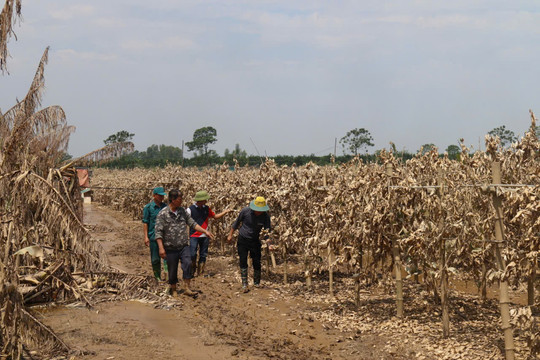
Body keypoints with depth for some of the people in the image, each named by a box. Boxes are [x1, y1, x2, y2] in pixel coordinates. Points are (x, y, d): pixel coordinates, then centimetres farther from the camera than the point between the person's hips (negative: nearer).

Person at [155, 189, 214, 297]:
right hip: (171, 248, -3)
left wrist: (205, 231, 6)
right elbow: (158, 232, -11)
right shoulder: (163, 213, -8)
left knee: (187, 263, -18)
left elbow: (192, 223, 14)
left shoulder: (182, 211, 8)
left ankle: (187, 288, -13)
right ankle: (173, 289, 26)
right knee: (172, 270, 5)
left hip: (184, 246, 3)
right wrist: (161, 248, -18)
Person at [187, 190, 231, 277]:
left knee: (203, 255, 7)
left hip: (204, 236, 5)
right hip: (194, 236, -5)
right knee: (192, 255, -12)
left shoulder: (206, 208, 8)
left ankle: (200, 274, 16)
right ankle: (191, 273, 7)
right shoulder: (190, 209, -9)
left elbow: (215, 216, 20)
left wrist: (225, 212, 10)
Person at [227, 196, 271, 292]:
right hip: (242, 240, -1)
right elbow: (236, 223, -1)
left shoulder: (265, 216, -16)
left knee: (257, 263, 1)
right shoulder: (245, 211, -18)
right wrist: (230, 235, 6)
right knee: (243, 262, -4)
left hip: (255, 241, 1)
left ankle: (257, 283, 19)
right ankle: (244, 284, 0)